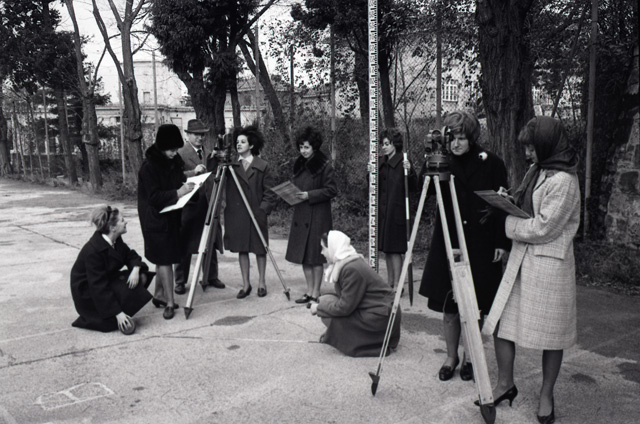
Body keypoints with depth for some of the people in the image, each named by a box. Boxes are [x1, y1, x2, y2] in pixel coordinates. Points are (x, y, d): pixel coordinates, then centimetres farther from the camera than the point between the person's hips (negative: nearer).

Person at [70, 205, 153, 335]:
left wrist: (135, 269, -23)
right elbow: (99, 286, -30)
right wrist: (118, 313, -32)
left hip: (107, 280, 9)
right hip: (86, 294, -9)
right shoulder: (93, 251, -30)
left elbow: (130, 255, 4)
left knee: (142, 277, -6)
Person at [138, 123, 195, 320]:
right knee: (164, 259, -7)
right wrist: (177, 193, -31)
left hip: (171, 216, 7)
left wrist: (187, 183, -2)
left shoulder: (174, 161, 4)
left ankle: (159, 295, 28)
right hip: (156, 219, -7)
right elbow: (154, 197, -22)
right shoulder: (149, 167, -18)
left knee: (164, 258, 15)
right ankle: (169, 303, -2)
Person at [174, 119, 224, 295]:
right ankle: (180, 281, 12)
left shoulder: (208, 152, 13)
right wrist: (193, 172, -26)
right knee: (185, 245, 2)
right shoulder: (180, 153, -5)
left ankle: (211, 277, 21)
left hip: (207, 203, 5)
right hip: (188, 204, -5)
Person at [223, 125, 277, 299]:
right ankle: (246, 283, 18)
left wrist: (263, 209, -13)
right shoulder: (231, 165, 8)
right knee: (241, 248, 8)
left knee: (259, 248, 5)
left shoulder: (262, 166, -1)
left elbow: (269, 193, -2)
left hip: (256, 214, -3)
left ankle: (261, 281, 20)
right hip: (236, 214, 3)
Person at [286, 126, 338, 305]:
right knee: (303, 254, 9)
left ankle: (316, 293, 9)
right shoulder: (298, 164, 12)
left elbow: (332, 190, -12)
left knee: (315, 255, -1)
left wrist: (309, 195, -18)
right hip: (300, 214, 7)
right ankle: (309, 291, 20)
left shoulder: (324, 165, -9)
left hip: (318, 215, -7)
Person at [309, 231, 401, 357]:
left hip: (380, 318, -10)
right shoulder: (345, 263, 7)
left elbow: (345, 307, -22)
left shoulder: (352, 269, -23)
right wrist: (321, 302, 3)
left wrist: (319, 308, -10)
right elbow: (345, 297, 13)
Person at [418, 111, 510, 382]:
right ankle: (451, 357, 24)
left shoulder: (491, 164, -2)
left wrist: (502, 242, -4)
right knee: (448, 305, 7)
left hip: (481, 245, -1)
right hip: (448, 242, 2)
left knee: (474, 307, 6)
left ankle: (470, 358, 24)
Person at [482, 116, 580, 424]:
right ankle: (505, 385, 23)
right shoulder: (536, 171, 11)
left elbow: (543, 228, -19)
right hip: (520, 259, 8)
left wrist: (508, 223, -8)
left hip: (549, 264, -8)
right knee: (500, 322, 6)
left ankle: (546, 396, 24)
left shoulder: (563, 181, -16)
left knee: (551, 335, 7)